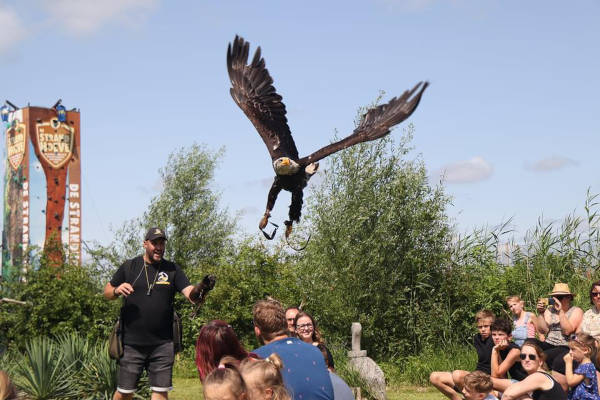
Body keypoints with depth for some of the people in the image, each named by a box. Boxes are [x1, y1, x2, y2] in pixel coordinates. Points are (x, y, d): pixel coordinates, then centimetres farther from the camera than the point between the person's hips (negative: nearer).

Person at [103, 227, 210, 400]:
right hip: (132, 343, -1)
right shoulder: (129, 267, 5)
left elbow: (190, 294, -6)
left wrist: (200, 288, -29)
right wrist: (117, 290, -13)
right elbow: (107, 292, 11)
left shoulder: (172, 269, 5)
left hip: (162, 345, 1)